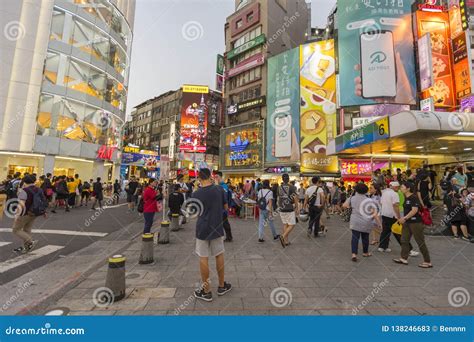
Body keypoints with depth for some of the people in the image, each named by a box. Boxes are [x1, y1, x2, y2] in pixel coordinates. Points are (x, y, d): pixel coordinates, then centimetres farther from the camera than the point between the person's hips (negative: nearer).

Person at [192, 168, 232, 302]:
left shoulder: (196, 194, -11)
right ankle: (222, 286, 30)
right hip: (217, 228, 2)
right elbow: (225, 207, 3)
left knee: (203, 258, 9)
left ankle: (206, 291, 21)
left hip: (202, 229, -2)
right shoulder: (219, 189, -8)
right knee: (219, 255, 16)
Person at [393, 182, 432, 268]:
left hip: (415, 223, -9)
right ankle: (403, 258, 19)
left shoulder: (414, 197, -16)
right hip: (407, 222, 9)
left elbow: (414, 210, -23)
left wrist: (404, 218, -21)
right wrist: (402, 218, 9)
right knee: (404, 240, 11)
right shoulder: (406, 198, 10)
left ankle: (428, 262, 14)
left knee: (420, 242, 1)